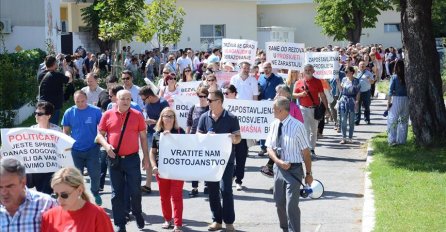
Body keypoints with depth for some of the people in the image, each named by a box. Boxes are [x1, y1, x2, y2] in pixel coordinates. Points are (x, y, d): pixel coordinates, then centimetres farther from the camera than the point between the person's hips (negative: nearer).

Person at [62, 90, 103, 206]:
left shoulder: (95, 111, -8)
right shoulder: (69, 113, -2)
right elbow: (66, 131, 7)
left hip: (92, 149, -2)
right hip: (75, 149, 2)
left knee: (95, 174, 1)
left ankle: (95, 193, 27)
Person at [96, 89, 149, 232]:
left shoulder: (137, 115, 1)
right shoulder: (108, 115, 2)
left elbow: (143, 137, 5)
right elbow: (100, 134, 7)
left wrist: (146, 157, 3)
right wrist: (106, 145, -13)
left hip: (132, 158, -1)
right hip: (114, 159, 1)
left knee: (135, 190, 2)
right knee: (117, 193, 6)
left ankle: (137, 214, 30)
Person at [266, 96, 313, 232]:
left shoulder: (297, 126, -15)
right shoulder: (274, 125, 1)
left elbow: (305, 151, -10)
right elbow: (270, 148, 5)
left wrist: (308, 173, -7)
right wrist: (278, 161, -14)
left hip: (293, 170, -6)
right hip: (278, 168, 6)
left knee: (291, 205, -10)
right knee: (279, 203, 16)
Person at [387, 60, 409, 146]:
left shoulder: (394, 77, -8)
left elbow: (391, 90, -9)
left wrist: (389, 102, -3)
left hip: (396, 99, -3)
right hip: (406, 99, 3)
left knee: (392, 120, 4)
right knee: (404, 120, 14)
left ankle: (392, 140, -2)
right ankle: (402, 140, 19)